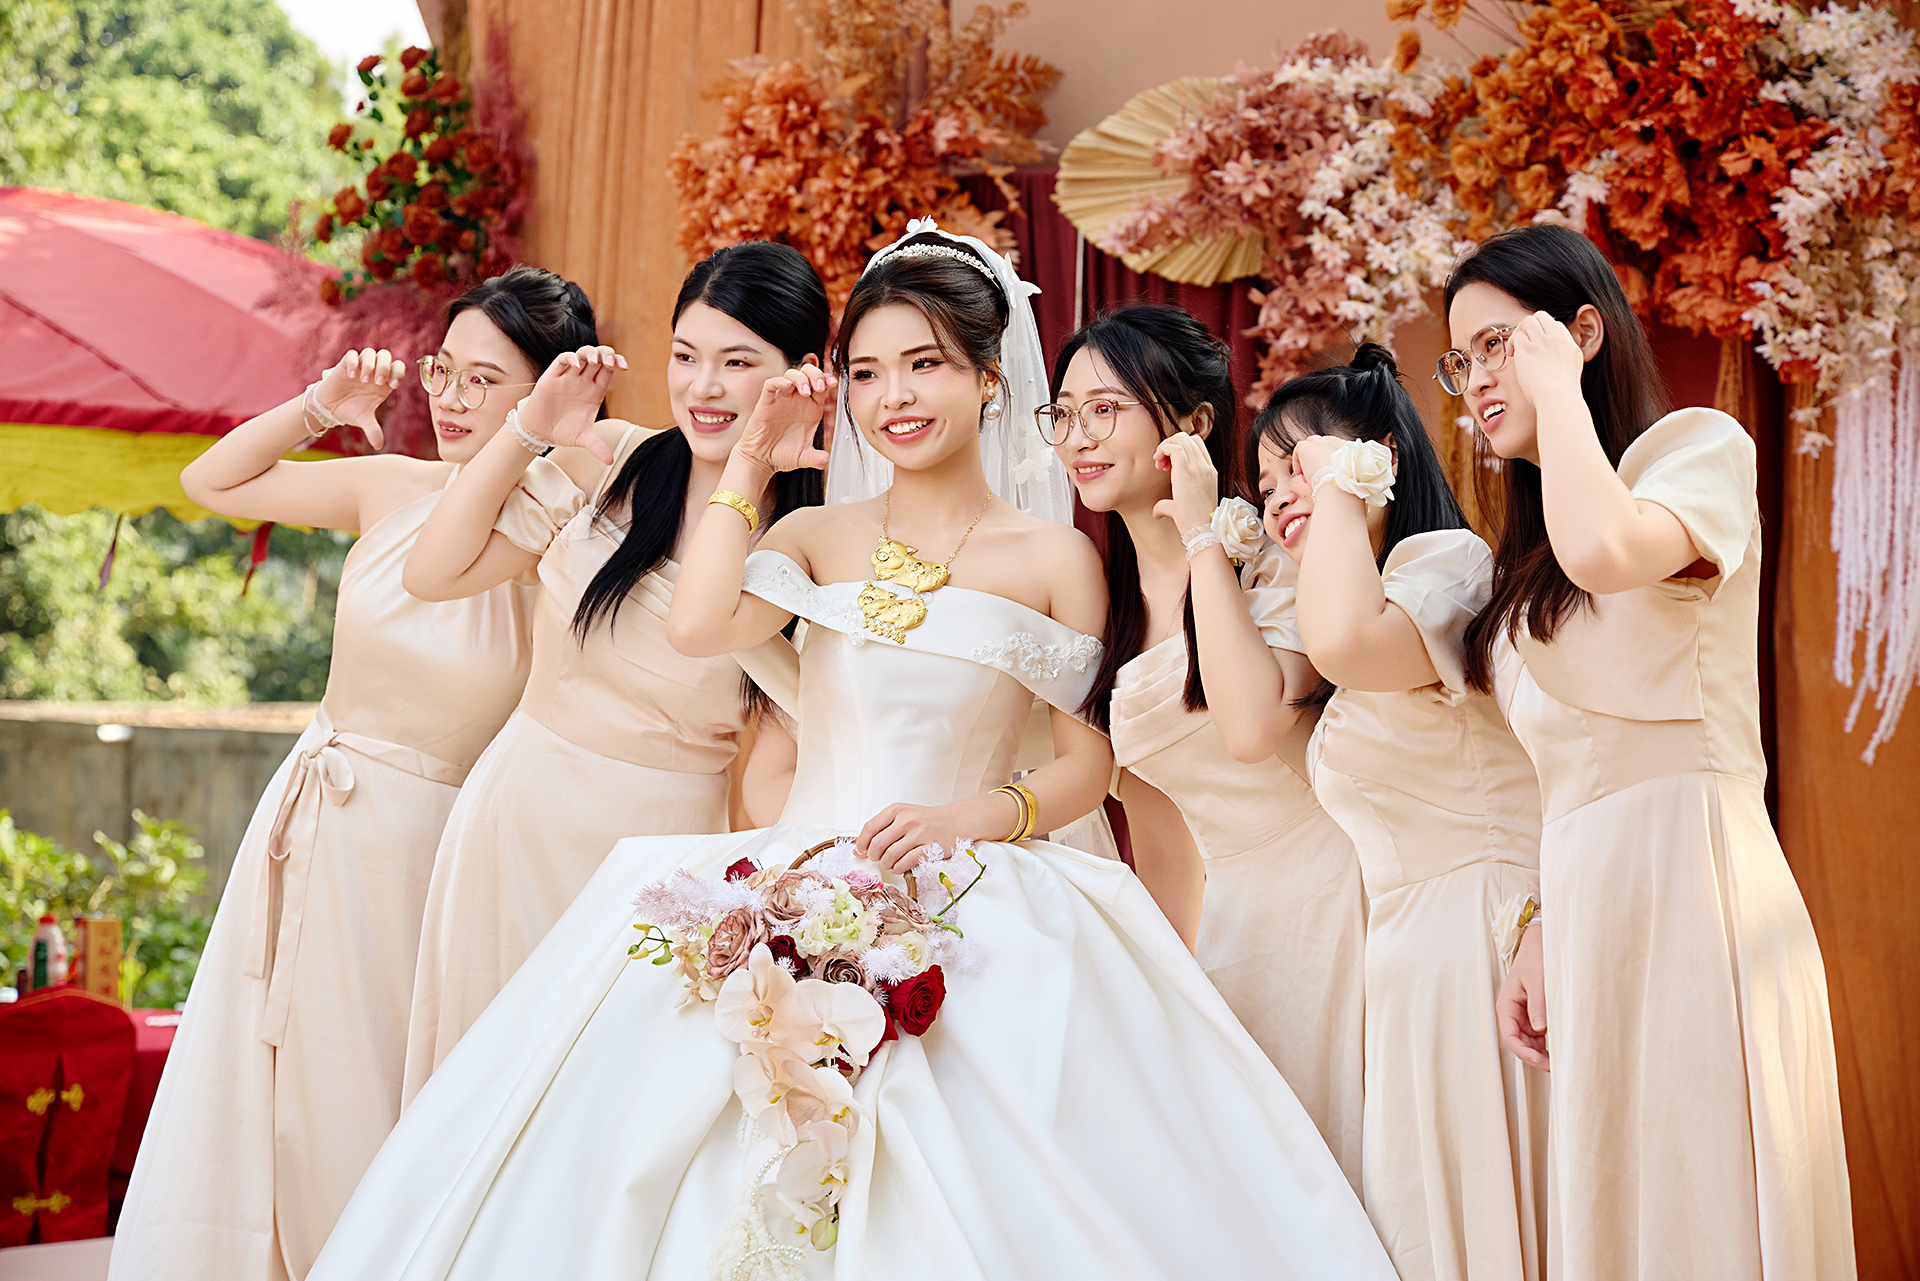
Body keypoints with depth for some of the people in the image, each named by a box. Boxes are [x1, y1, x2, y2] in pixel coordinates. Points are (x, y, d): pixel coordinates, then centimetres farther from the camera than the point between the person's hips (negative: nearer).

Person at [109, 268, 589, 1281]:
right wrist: (317, 408, -2)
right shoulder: (393, 490, 0)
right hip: (312, 832, 5)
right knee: (254, 1095, 13)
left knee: (364, 1108, 9)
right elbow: (211, 482, 12)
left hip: (427, 847, -5)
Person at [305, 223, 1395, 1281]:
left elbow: (1091, 757, 4)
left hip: (967, 890, -2)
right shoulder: (822, 535, 12)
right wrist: (752, 465, 1)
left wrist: (973, 817, -13)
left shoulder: (1053, 558, 4)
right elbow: (700, 626, -8)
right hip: (799, 874, 3)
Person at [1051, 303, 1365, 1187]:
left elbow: (1255, 726, -29)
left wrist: (1203, 534, -22)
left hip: (1333, 902, -6)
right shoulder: (1106, 599, 7)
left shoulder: (1273, 557, -11)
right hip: (1224, 922, 6)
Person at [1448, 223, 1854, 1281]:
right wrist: (1544, 934, 11)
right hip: (1591, 899, 8)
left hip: (1687, 882, -8)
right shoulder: (1535, 548, 19)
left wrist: (1557, 384, -12)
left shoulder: (1698, 447, -3)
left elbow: (1606, 550, -27)